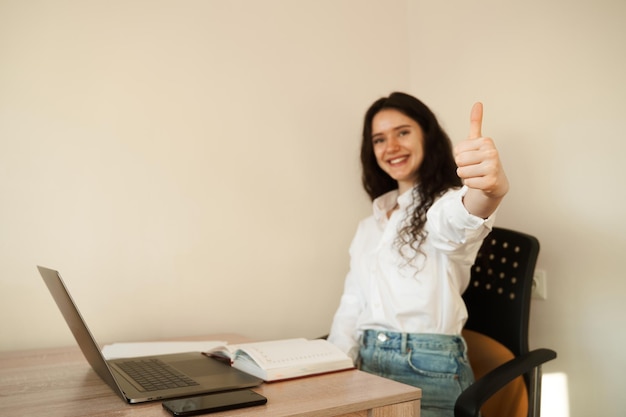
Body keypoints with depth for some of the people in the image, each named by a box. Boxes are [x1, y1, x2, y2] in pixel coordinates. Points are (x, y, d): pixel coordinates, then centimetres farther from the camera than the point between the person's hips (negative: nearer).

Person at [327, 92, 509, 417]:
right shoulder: (369, 227, 16)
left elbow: (458, 219, -29)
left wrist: (489, 189, -51)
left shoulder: (445, 204, -2)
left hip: (429, 372, -4)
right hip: (367, 369, 5)